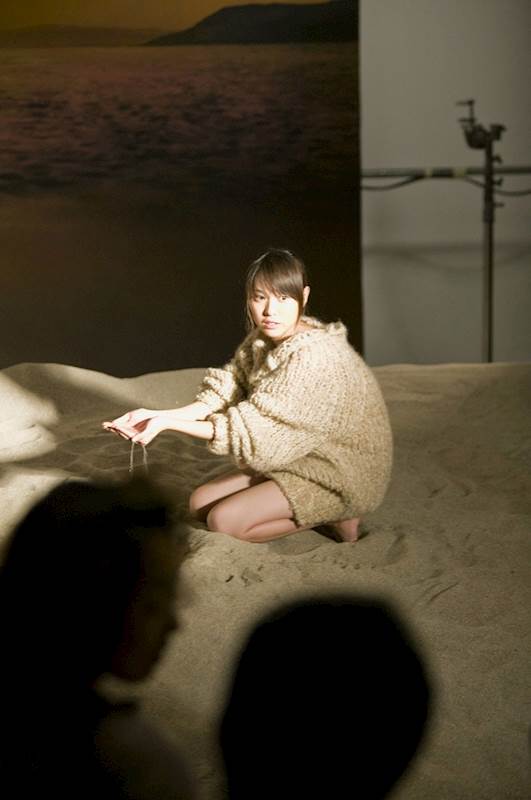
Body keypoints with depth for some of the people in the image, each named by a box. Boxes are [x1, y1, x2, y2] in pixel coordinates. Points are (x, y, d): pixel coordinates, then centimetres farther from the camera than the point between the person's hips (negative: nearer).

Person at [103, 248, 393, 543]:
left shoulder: (313, 356, -28)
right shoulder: (262, 339, 0)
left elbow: (252, 430, -28)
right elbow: (221, 397, -3)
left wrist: (168, 423, -26)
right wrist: (156, 415, -18)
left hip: (340, 474, -9)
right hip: (299, 460, 9)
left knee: (223, 520, -16)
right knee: (200, 503, 6)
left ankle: (334, 517, -3)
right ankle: (322, 511, 6)